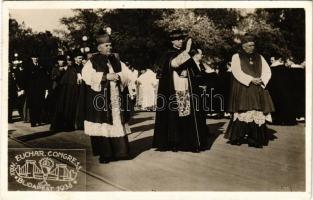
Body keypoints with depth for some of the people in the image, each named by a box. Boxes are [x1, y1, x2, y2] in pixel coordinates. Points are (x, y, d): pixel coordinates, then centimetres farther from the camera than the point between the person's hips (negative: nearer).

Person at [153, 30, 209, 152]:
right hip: (173, 92, -3)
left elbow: (194, 72, 19)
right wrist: (185, 52, -24)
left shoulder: (186, 54, 17)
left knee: (189, 117, -1)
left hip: (187, 91, 4)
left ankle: (191, 142, 5)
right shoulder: (168, 55, 4)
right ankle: (174, 143, 4)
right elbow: (173, 63, -21)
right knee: (173, 117, -4)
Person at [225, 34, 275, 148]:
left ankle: (256, 139, 2)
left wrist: (261, 80, -11)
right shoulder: (236, 57, 4)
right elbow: (237, 72, -9)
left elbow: (267, 71, 9)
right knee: (243, 112, -7)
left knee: (258, 113, -3)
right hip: (242, 90, -3)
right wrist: (251, 80, -17)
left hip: (258, 90, 4)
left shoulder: (259, 57, 17)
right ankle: (237, 137, 5)